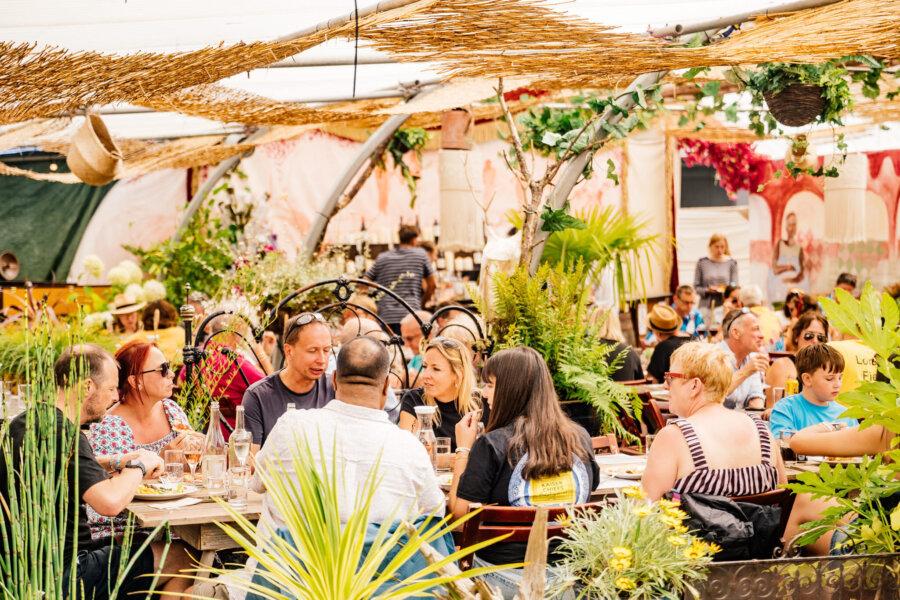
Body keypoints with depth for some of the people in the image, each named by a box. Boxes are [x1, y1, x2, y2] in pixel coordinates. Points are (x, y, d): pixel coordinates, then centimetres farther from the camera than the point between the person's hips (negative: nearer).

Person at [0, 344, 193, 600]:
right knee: (180, 558, -4)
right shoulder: (64, 435, -23)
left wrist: (116, 464, 15)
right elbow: (110, 502, -34)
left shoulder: (24, 422, 9)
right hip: (64, 576, -10)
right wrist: (138, 466, -14)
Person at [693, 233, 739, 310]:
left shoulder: (732, 263, 6)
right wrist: (707, 290, -12)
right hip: (706, 306, 0)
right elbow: (696, 287, 6)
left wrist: (726, 290, -14)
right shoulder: (702, 263, 5)